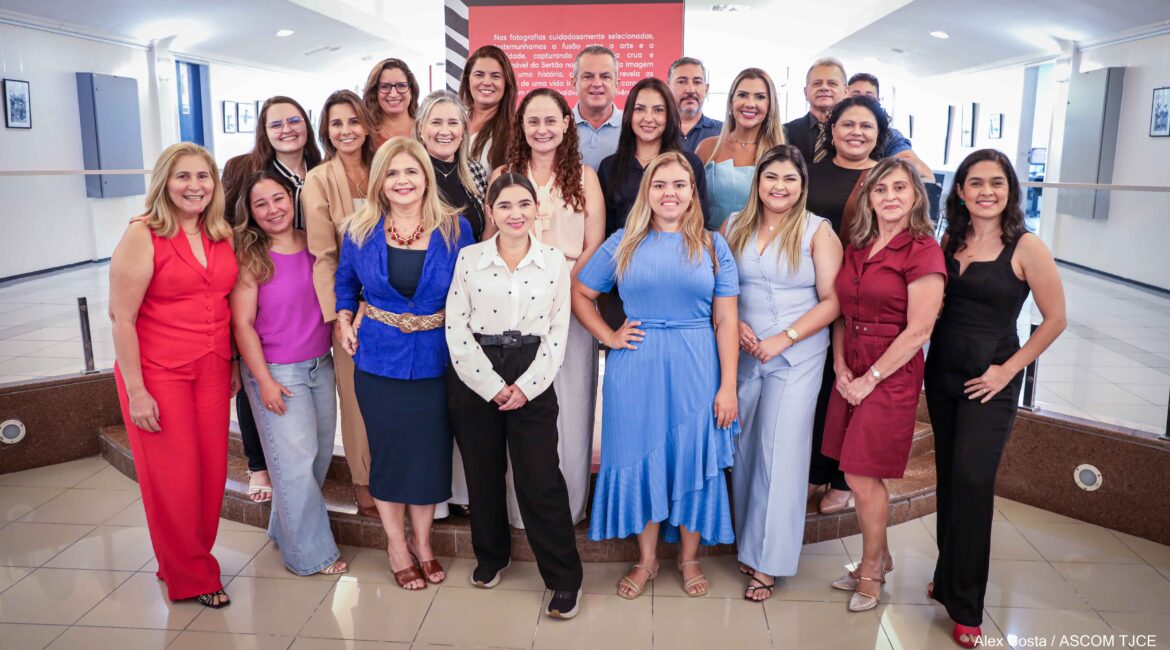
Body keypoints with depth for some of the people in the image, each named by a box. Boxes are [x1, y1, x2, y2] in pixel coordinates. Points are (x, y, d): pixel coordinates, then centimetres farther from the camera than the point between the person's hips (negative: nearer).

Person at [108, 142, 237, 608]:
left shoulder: (223, 235, 6)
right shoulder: (142, 237, -10)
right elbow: (121, 317, -12)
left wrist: (234, 363, 13)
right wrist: (135, 391, -14)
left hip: (212, 372, 5)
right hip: (159, 375, -5)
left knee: (211, 472, 9)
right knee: (174, 478, 4)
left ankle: (191, 562, 31)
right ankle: (191, 577, 22)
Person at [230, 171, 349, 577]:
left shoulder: (313, 244, 2)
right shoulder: (248, 257, -9)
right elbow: (242, 324, -10)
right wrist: (264, 380, -12)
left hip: (321, 365, 5)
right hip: (276, 371, -5)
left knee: (320, 455, 12)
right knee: (295, 461, 2)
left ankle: (287, 529, 33)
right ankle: (310, 552, 17)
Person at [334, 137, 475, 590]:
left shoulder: (454, 229, -5)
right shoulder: (360, 231, -1)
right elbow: (345, 280, 15)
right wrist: (344, 320, 0)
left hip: (435, 361, 0)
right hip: (378, 359, 1)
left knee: (430, 450, 9)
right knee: (388, 450, 9)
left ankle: (422, 541, 30)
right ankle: (396, 544, 29)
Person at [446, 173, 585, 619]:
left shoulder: (555, 262, 3)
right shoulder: (469, 258, 1)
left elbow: (558, 332, 1)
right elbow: (456, 330, -3)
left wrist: (526, 386, -9)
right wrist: (493, 386, -9)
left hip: (532, 380, -1)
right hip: (475, 377, 1)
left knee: (540, 478, -4)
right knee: (483, 471, 11)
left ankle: (565, 578, 9)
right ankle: (491, 556, 34)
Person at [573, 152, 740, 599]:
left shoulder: (712, 245, 5)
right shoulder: (624, 243, 6)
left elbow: (725, 321, 1)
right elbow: (579, 293, 12)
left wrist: (728, 386, -4)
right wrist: (608, 336, -1)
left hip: (696, 369, 0)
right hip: (636, 370, 0)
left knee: (693, 459, 7)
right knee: (640, 458, 7)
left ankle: (689, 558, 27)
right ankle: (646, 559, 25)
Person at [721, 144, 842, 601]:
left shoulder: (818, 231, -2)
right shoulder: (734, 226, 8)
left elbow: (832, 301, -7)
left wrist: (783, 339, -14)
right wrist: (733, 325, -7)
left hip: (796, 358, -3)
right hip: (742, 354, 3)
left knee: (780, 453, -2)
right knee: (743, 448, 7)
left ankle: (767, 561, 9)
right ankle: (748, 542, 24)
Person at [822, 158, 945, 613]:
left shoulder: (923, 251, -11)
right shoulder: (856, 248, 10)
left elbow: (918, 331, -15)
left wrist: (870, 378, -13)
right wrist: (840, 366, -2)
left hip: (892, 374, -6)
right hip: (852, 372, 6)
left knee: (863, 476, -1)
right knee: (861, 475, 11)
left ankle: (870, 571, 21)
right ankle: (880, 558, 32)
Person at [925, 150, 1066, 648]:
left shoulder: (1025, 248, -11)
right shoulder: (949, 241, 3)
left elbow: (1055, 319, -7)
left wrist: (1008, 369, -10)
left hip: (989, 381, -5)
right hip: (941, 372, 5)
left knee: (972, 483, -5)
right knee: (948, 477, 13)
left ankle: (964, 605, 9)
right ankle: (949, 577, 30)